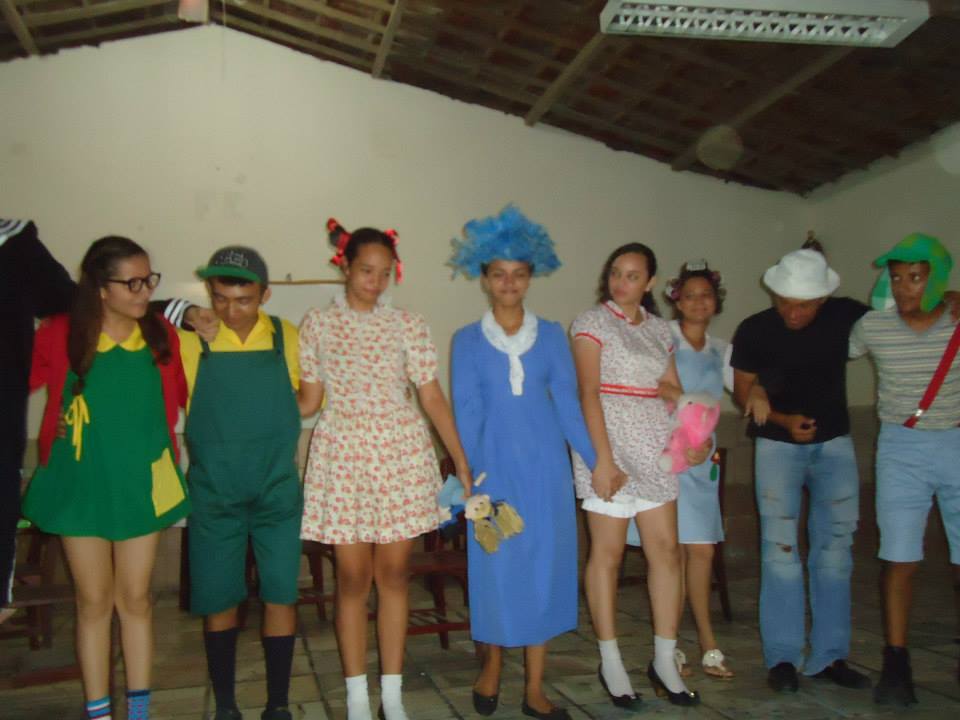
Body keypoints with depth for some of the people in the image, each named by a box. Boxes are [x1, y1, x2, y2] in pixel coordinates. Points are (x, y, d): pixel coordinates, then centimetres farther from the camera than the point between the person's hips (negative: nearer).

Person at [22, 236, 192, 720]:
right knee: (94, 600, 10)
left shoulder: (162, 336, -5)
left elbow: (179, 400, 7)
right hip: (81, 484, -1)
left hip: (142, 484, 1)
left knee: (135, 598, 13)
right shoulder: (59, 335, -11)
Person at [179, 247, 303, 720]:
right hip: (213, 493, 0)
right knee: (219, 601, 9)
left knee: (280, 596, 4)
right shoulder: (190, 340, -6)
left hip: (278, 490, 1)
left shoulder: (287, 338, -1)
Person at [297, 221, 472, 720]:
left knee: (394, 574, 7)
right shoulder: (318, 324, 3)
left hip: (401, 454, 1)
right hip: (342, 456, -1)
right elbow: (308, 401, 5)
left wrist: (461, 461, -3)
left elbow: (432, 398, 1)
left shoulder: (409, 325, 3)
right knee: (353, 577, 4)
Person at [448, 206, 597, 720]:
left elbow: (567, 403, 3)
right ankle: (492, 666, 28)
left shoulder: (551, 335, 5)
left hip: (545, 466, 1)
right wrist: (472, 475, -12)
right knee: (495, 565, 3)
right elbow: (466, 412, -3)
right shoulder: (467, 340, 2)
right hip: (495, 464, -1)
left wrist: (596, 460, -4)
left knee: (545, 565, 3)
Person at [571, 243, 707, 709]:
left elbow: (673, 390, 14)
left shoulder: (659, 328, 14)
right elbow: (589, 393, -12)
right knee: (607, 553, 2)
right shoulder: (592, 323, -4)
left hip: (653, 448, 6)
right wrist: (603, 459, -19)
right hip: (609, 445, -5)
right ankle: (610, 662, 14)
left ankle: (664, 660, 15)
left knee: (666, 549, 4)